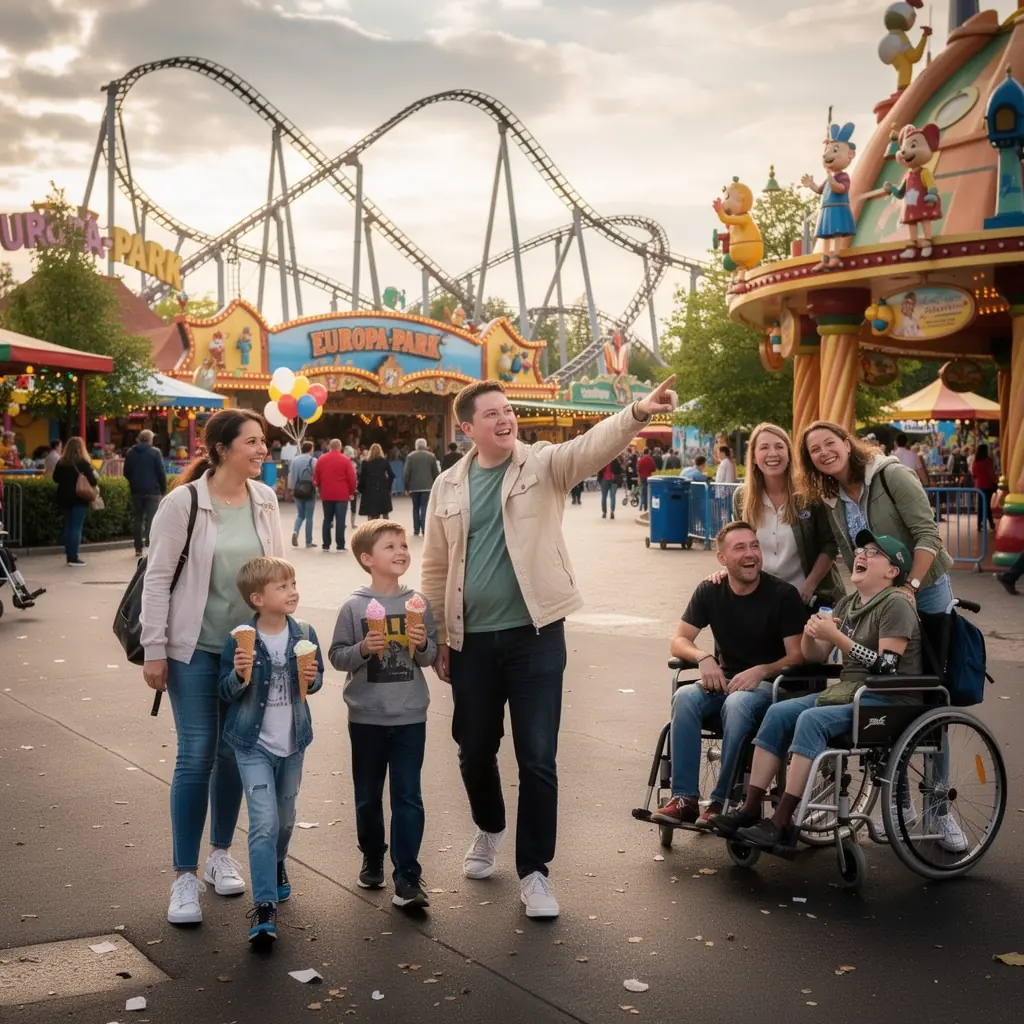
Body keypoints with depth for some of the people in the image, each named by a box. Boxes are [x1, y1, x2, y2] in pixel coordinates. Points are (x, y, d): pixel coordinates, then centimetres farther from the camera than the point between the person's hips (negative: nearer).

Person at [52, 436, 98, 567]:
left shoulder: (61, 463, 3)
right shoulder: (83, 463, -11)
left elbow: (56, 479, 10)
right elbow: (92, 479, -14)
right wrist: (96, 486, 5)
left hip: (64, 498, 5)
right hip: (79, 498, -5)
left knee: (68, 526, 14)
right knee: (76, 527, -4)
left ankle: (69, 555, 16)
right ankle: (73, 557, -7)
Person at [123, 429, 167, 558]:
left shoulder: (130, 453, 6)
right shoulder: (155, 452, -7)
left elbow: (126, 473, 10)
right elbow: (161, 472, -9)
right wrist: (163, 488, 0)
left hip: (136, 490, 4)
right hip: (152, 490, -4)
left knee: (137, 519, 10)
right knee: (151, 518, -4)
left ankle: (138, 548, 11)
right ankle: (150, 545, -14)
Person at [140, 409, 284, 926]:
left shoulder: (265, 500, 2)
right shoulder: (183, 503, -12)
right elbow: (157, 579, -9)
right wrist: (155, 650, -10)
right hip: (195, 648, -4)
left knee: (234, 753, 11)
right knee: (196, 756, -5)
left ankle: (220, 853, 29)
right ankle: (184, 877, 5)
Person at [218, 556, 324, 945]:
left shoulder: (304, 634, -4)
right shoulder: (241, 640, -14)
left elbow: (315, 680, 10)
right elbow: (225, 693, -7)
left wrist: (312, 678, -13)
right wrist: (240, 675, -27)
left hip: (293, 742, 4)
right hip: (254, 745, -4)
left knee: (285, 818, 20)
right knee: (264, 822, -13)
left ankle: (276, 865, 49)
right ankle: (264, 907, -9)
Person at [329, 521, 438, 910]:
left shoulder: (417, 603, 0)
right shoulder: (354, 607, -6)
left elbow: (432, 655, 6)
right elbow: (336, 656, -3)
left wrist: (423, 645, -15)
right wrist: (363, 649, -20)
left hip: (410, 717, 0)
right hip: (366, 717, 0)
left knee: (408, 797, -1)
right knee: (368, 796, 15)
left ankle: (407, 879, 2)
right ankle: (372, 860, 35)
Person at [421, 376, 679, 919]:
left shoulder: (543, 464, -3)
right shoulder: (448, 486, 4)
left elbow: (592, 446, -23)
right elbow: (436, 569, 10)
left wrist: (638, 412, -41)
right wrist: (438, 638, 8)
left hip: (535, 635, -2)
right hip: (471, 640, 3)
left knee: (537, 758, -2)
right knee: (474, 750, 16)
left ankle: (533, 870, 12)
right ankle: (489, 828, 45)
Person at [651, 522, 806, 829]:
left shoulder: (783, 594, -8)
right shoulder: (710, 591, 3)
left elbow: (797, 656, -8)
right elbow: (678, 641, 3)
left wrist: (761, 671, -24)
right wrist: (704, 658, -18)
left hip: (770, 683, -3)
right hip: (723, 679, 4)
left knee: (737, 704, -37)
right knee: (684, 697, -29)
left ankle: (722, 802, -28)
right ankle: (685, 799, -28)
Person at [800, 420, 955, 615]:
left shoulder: (892, 476, -16)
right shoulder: (830, 500, 1)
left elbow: (928, 535, -20)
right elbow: (849, 555, 8)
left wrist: (910, 587, -26)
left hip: (926, 589, -5)